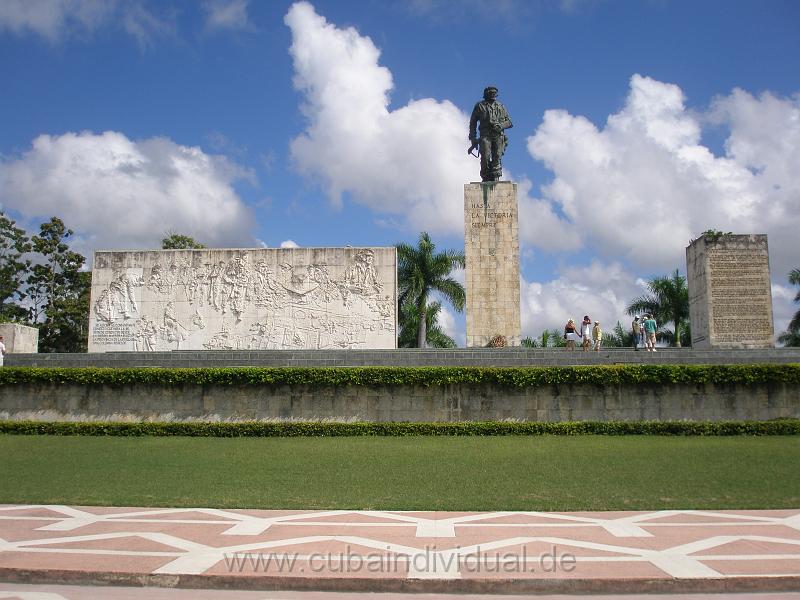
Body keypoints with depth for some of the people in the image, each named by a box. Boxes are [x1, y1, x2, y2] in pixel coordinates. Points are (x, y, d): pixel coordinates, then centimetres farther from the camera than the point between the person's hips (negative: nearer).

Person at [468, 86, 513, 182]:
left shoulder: (501, 107, 20)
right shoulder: (480, 106, 14)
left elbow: (509, 122, 18)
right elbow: (473, 123, 14)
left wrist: (500, 125, -5)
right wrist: (473, 139, 6)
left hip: (498, 135, 2)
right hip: (485, 135, -2)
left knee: (497, 157, -11)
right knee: (485, 156, -14)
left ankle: (496, 177, -12)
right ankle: (486, 178, -4)